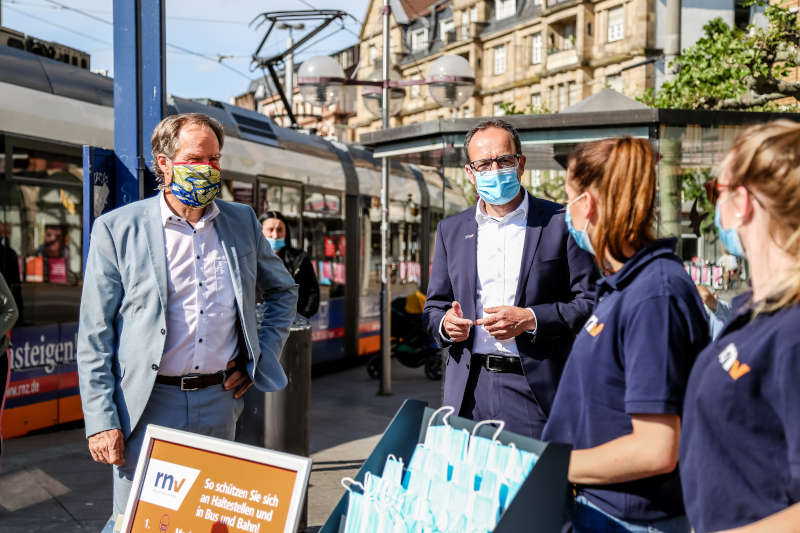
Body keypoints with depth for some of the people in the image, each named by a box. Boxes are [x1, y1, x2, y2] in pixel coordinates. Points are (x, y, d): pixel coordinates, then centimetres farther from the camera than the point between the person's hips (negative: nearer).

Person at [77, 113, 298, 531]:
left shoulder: (242, 222, 7)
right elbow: (94, 335, -4)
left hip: (219, 401, 4)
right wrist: (101, 420, -9)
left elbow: (283, 292, 21)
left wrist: (261, 356, 9)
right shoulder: (117, 229, -4)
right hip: (148, 404, -3)